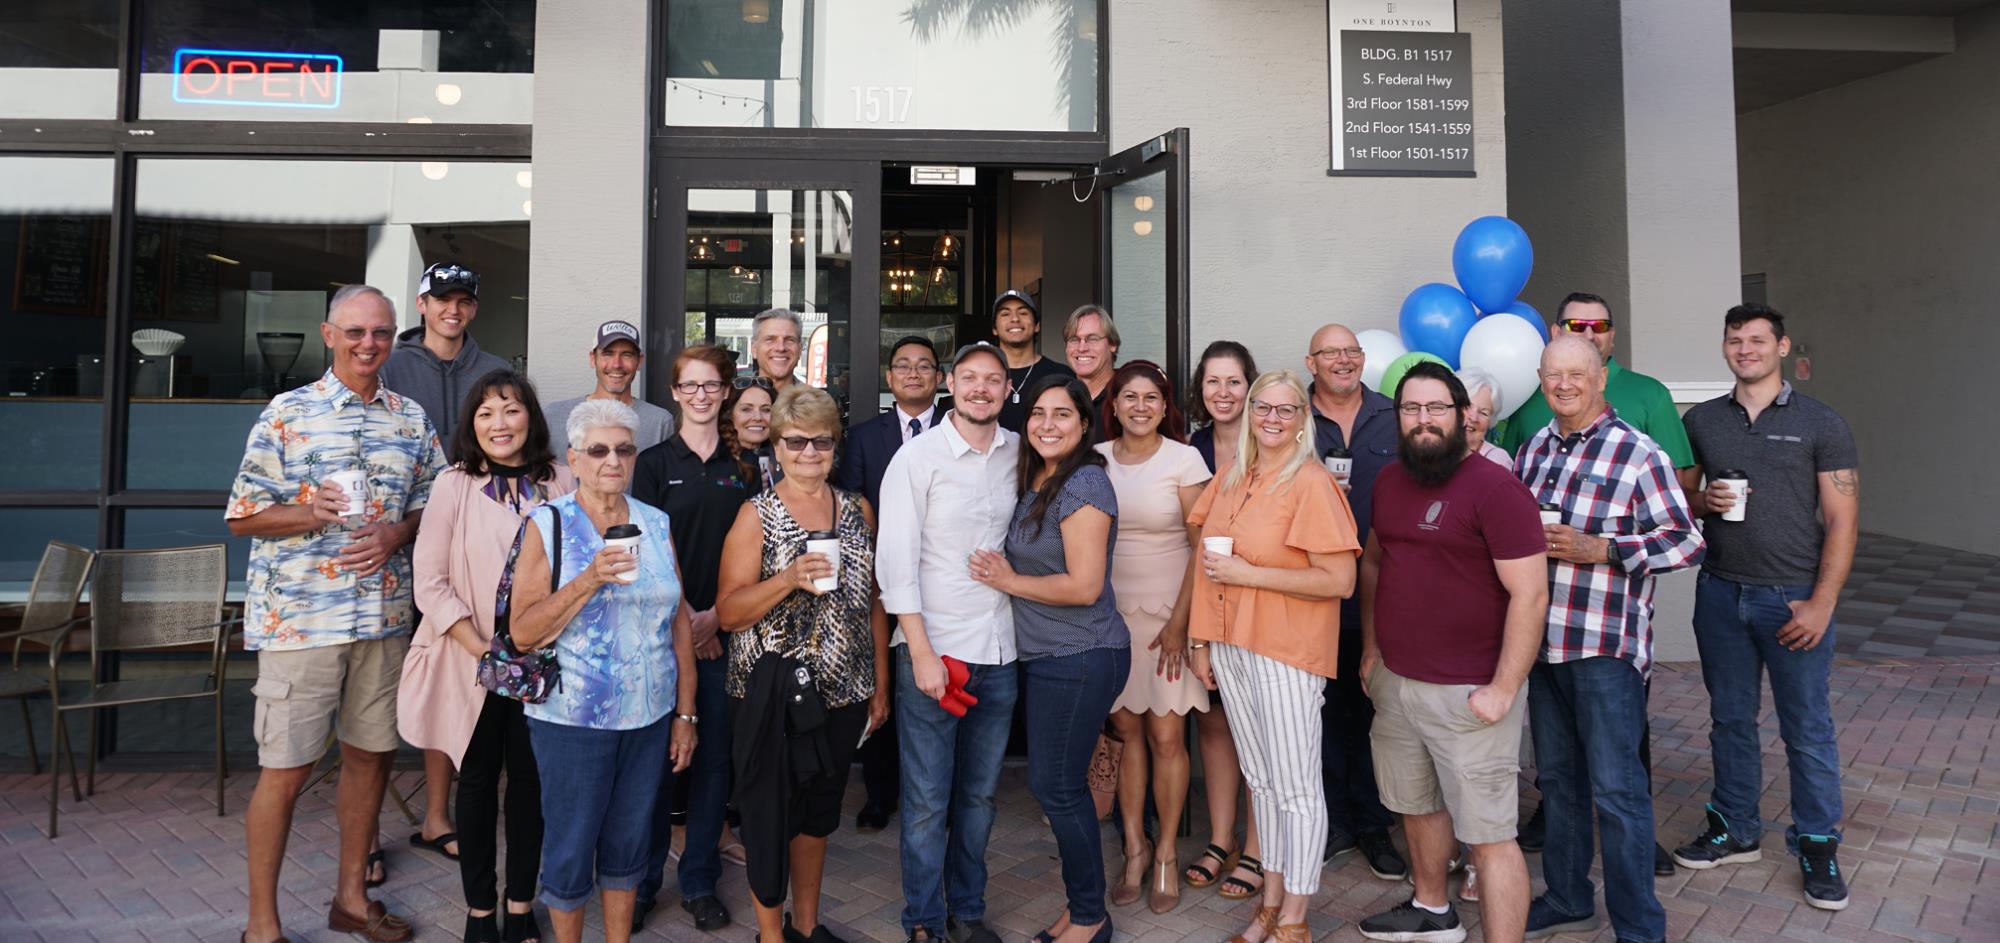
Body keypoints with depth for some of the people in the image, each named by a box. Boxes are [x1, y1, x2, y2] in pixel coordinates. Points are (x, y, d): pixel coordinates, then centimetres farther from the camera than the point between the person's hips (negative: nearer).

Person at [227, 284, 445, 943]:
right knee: (286, 768, 0)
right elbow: (242, 517, -2)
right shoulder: (288, 413, -2)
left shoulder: (412, 419, 9)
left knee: (370, 753, 13)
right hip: (299, 617, -4)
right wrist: (312, 512, -19)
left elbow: (433, 504, 11)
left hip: (384, 616, 4)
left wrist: (395, 533, -9)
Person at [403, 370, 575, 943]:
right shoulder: (455, 485, -4)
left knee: (531, 779, 8)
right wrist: (483, 650, -14)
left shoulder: (560, 483, 0)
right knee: (479, 780, 10)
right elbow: (431, 583, -7)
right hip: (474, 661, -1)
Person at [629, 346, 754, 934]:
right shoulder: (655, 462, 2)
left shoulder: (743, 466, 8)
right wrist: (686, 617, -10)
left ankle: (700, 882, 18)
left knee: (714, 752, 6)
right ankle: (643, 881, 15)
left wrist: (716, 614, -7)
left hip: (727, 628, 2)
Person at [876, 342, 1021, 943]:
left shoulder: (1019, 454, 7)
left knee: (979, 795, 13)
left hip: (999, 651, 4)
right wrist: (922, 652, -13)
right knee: (927, 801, 2)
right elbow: (896, 560, -8)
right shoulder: (918, 456, -4)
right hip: (932, 649, -4)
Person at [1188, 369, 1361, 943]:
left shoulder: (1311, 483, -12)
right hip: (1230, 646, 7)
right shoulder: (1230, 479, 8)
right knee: (1260, 779, 17)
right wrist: (1201, 639, 9)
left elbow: (1339, 580, -19)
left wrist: (1247, 574, -18)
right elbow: (1207, 561, 15)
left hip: (1287, 651, -7)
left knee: (1295, 788, 3)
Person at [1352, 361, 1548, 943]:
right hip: (1395, 682, 7)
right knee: (1417, 806, 23)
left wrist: (1503, 689, -18)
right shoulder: (1389, 481, 8)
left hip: (1469, 694, -7)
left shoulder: (1495, 488, -14)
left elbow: (1530, 594, -17)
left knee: (1489, 836, -1)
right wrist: (1372, 649, 17)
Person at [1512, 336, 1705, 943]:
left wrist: (1595, 548, -20)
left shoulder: (1638, 454, -8)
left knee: (1616, 789, -2)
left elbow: (1686, 543, -11)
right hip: (1541, 638, 6)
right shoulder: (1534, 449, 11)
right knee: (1556, 778, 17)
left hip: (1606, 646, -6)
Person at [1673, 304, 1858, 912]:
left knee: (1807, 728, 4)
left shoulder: (1820, 424, -2)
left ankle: (1818, 845, 19)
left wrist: (1820, 604, -12)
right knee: (1731, 719, 13)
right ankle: (1735, 830, 26)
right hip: (1721, 594, 3)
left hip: (1795, 599, -3)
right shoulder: (1701, 421, 7)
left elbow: (1841, 521, -5)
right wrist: (1702, 501, -10)